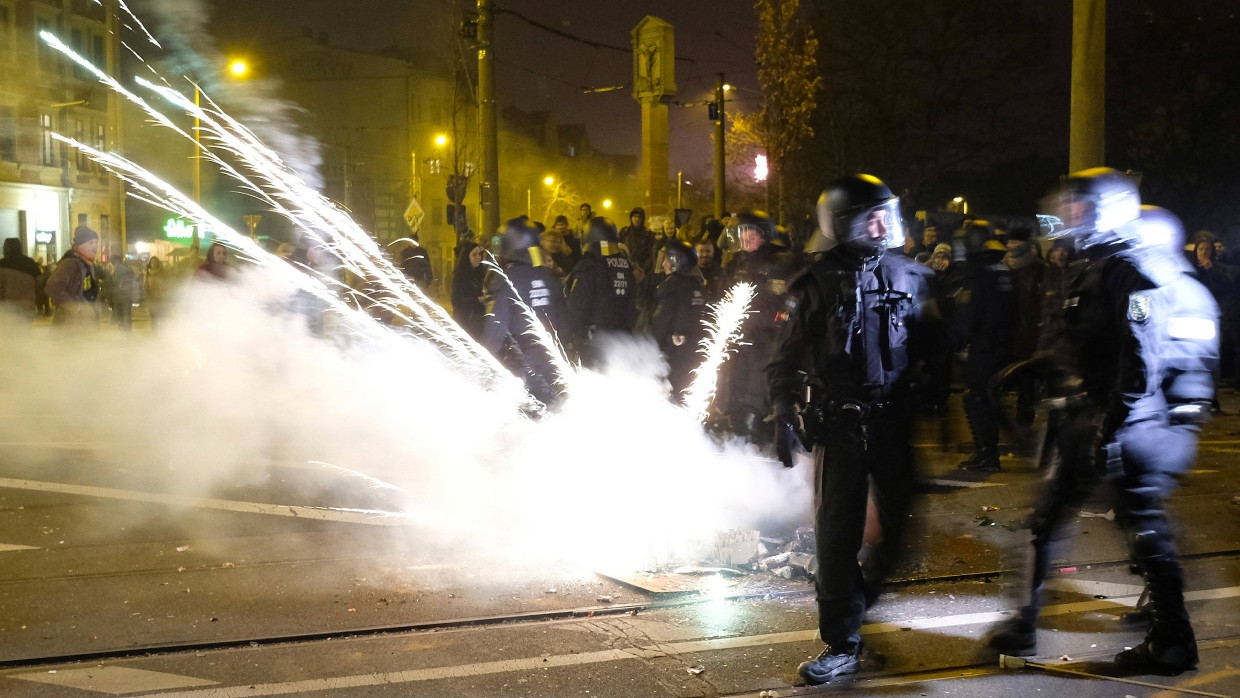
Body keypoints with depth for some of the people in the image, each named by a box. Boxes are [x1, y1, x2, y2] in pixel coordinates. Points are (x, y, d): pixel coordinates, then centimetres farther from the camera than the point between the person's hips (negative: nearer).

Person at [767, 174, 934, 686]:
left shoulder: (911, 278, 6)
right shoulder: (818, 285, 0)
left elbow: (930, 351, 11)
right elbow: (786, 360, 2)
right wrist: (785, 416, -9)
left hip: (896, 425, 2)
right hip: (839, 427, -2)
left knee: (901, 528, 5)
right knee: (836, 534, -1)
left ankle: (861, 588, 36)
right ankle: (842, 645, 9)